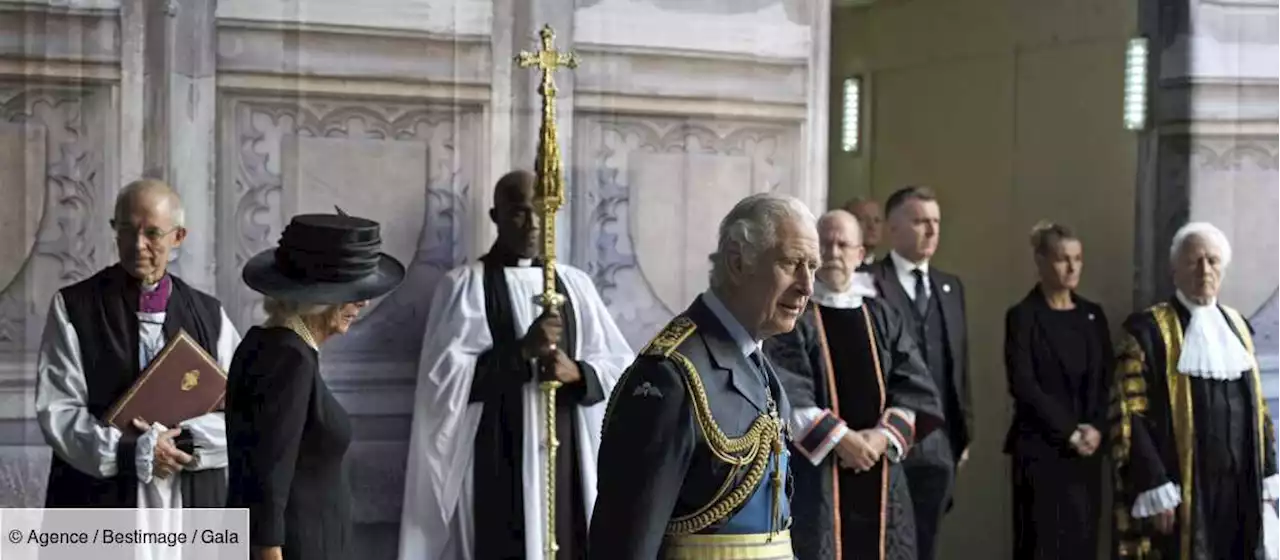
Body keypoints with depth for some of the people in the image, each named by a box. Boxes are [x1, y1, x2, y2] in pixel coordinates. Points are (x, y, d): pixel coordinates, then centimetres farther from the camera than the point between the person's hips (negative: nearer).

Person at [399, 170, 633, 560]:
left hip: (566, 457, 4)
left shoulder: (575, 285, 12)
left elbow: (622, 366, 9)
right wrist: (522, 350, -17)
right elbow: (445, 377, -8)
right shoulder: (465, 285, 0)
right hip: (495, 462, -4)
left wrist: (576, 371, -11)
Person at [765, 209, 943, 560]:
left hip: (880, 475, 5)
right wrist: (839, 439, -17)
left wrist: (884, 436, -10)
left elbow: (917, 389, 6)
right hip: (812, 474, -5)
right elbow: (785, 394, -11)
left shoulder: (882, 318, 13)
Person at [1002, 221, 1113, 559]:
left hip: (1087, 449, 5)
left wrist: (1096, 429, -7)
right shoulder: (1023, 316, -5)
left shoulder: (1093, 315, 11)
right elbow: (1023, 386, -11)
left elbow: (1107, 380, 8)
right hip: (1041, 449, -5)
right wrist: (1069, 432, -11)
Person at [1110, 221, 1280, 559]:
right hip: (1181, 490, -6)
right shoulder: (1147, 330, -5)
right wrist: (1156, 492, -16)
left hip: (1240, 488, 6)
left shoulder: (1236, 327, 14)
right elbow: (1130, 416, -10)